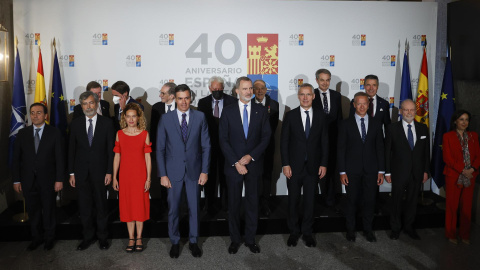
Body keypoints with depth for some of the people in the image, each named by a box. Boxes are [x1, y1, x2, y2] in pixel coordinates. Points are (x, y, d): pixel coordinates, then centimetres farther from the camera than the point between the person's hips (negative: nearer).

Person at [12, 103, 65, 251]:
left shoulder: (55, 133, -5)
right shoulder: (22, 133, 3)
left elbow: (60, 157, -6)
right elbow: (16, 158, 4)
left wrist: (59, 179, -9)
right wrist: (16, 180, 0)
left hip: (47, 180, -2)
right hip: (28, 181, 2)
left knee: (49, 210, 11)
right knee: (33, 211, 13)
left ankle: (49, 238, 29)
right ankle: (36, 237, 31)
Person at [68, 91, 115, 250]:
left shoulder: (107, 123, -2)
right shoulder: (75, 124, 4)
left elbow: (110, 149, -2)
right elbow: (72, 149, 6)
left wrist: (109, 172, -6)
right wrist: (71, 173, 2)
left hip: (100, 172, -2)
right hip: (81, 172, 2)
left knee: (101, 206, 8)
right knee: (84, 207, 9)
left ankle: (102, 237, 23)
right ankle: (88, 237, 25)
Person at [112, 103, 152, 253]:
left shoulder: (144, 134, -1)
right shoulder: (120, 134, 3)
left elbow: (147, 157, -2)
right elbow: (117, 156, 5)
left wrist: (148, 178, -5)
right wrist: (114, 177, 3)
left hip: (140, 175, -1)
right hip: (125, 175, 2)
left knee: (140, 205, 4)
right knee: (127, 206, 6)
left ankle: (139, 238, 17)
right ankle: (131, 239, 18)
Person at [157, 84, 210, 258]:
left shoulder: (200, 117, 0)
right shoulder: (166, 119, -1)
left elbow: (206, 146, 1)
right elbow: (160, 149, 0)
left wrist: (204, 171, -4)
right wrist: (163, 174, -5)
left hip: (194, 170, 0)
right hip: (173, 171, 0)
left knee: (194, 208, 10)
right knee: (173, 209, 10)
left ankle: (193, 241, 29)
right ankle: (174, 242, 29)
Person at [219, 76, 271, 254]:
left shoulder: (261, 111, 3)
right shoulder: (228, 111, 0)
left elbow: (266, 137, 0)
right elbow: (223, 140, -3)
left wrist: (251, 156, -12)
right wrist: (236, 163, -11)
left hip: (254, 165, 1)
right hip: (233, 165, 0)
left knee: (253, 203, 9)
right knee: (233, 204, 9)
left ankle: (250, 239, 24)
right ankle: (235, 239, 24)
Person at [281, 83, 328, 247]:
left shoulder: (321, 116, 3)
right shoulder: (290, 116, -1)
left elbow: (324, 142, 5)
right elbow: (284, 141, -2)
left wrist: (324, 164, 0)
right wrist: (285, 164, -8)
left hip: (313, 166, 1)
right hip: (294, 166, -1)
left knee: (310, 201, 9)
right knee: (293, 200, 9)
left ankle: (307, 232, 25)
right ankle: (294, 232, 24)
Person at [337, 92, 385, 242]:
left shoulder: (376, 124, 7)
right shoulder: (346, 124, 0)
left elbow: (380, 148, 7)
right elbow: (341, 149, -2)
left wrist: (381, 171, 2)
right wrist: (342, 171, -7)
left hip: (371, 170, 2)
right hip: (352, 170, -2)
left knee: (370, 201, 8)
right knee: (352, 201, 8)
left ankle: (368, 230, 26)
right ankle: (350, 230, 24)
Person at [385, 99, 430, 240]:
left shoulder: (423, 128, 5)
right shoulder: (392, 128, -5)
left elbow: (426, 151, 8)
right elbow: (387, 152, -5)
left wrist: (426, 170, 5)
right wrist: (387, 172, -6)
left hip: (417, 173, 3)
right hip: (399, 174, -3)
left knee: (412, 201, 14)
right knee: (397, 201, 9)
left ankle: (409, 226, 31)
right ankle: (395, 228, 25)